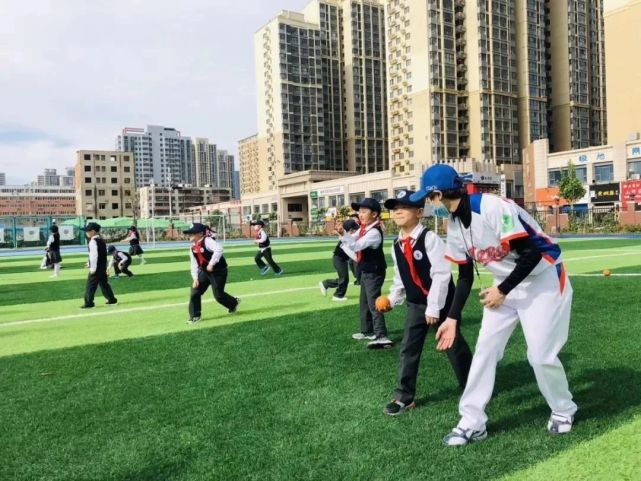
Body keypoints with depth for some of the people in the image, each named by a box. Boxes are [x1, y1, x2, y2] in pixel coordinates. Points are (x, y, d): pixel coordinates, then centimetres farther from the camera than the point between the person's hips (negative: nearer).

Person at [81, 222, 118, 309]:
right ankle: (112, 299, 18)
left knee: (90, 285, -2)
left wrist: (92, 268, -18)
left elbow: (94, 255, -21)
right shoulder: (101, 240, 13)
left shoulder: (93, 241, -15)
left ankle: (88, 303, 0)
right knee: (104, 283, 16)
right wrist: (90, 263, 23)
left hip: (96, 268, -9)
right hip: (103, 266, 9)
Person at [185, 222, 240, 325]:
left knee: (218, 295, -3)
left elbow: (219, 249, -39)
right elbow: (194, 264, 5)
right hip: (204, 271, 8)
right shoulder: (193, 247, 4)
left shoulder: (207, 241, -21)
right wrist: (195, 278, -3)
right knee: (194, 292, 0)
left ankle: (234, 302, 28)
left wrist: (211, 264, -38)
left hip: (218, 271, -8)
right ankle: (195, 316, 12)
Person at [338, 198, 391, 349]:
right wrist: (343, 233, -11)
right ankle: (367, 331, 31)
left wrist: (343, 235, -33)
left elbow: (356, 246, -29)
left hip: (374, 272, -10)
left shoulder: (374, 232, -23)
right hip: (366, 271, 10)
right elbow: (352, 240, 7)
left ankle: (381, 336, -11)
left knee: (373, 303, -11)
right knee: (364, 302, 19)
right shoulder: (363, 229, 8)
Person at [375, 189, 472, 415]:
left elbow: (442, 273, -21)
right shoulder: (396, 245, 3)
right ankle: (405, 396, 18)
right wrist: (392, 299, 0)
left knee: (453, 345, 8)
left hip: (441, 302, -6)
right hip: (415, 304, 6)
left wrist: (434, 306, -21)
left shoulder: (429, 238, -18)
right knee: (408, 349, 6)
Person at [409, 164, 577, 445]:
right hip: (506, 284, 8)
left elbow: (531, 253, -28)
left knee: (541, 355, -5)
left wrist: (502, 291, -19)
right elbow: (465, 276, 6)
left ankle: (563, 411, 25)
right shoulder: (454, 224, -2)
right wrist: (452, 318, 4)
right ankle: (472, 422, 12)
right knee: (485, 349, 2)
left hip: (542, 279, -7)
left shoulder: (492, 207, -29)